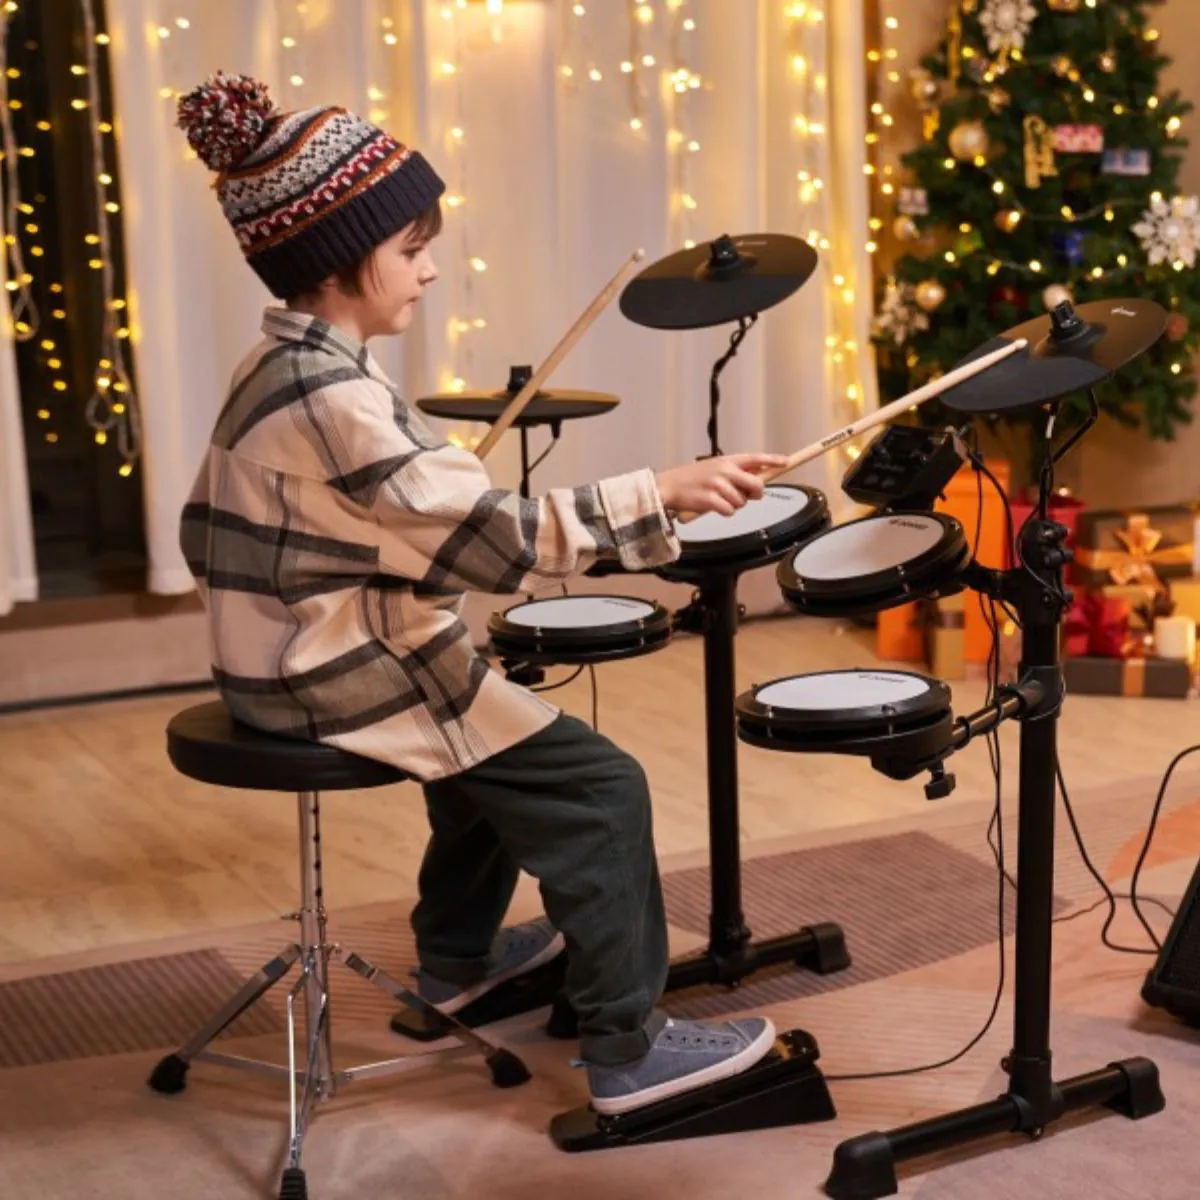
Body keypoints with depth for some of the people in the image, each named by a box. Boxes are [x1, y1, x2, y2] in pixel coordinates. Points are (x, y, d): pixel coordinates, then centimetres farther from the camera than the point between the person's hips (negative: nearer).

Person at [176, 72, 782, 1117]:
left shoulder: (280, 369, 6)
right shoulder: (330, 398, -26)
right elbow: (498, 541, -30)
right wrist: (662, 495, -33)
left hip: (308, 658, 11)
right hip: (346, 678, -11)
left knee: (503, 730, 31)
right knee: (597, 785, -10)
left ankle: (458, 956, 42)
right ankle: (629, 1050, -2)